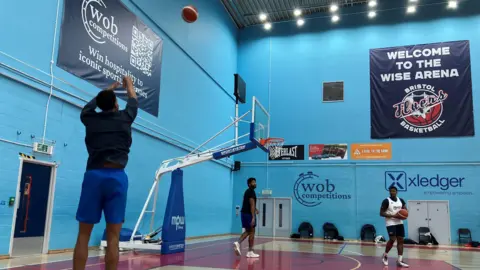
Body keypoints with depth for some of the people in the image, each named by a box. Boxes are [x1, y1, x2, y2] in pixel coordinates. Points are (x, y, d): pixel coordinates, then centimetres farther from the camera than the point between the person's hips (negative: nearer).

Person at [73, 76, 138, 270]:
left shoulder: (90, 118, 12)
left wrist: (109, 89, 51)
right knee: (113, 237, 0)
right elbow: (133, 101, 30)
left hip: (93, 175, 2)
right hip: (117, 176, -1)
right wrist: (128, 83, 50)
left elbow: (92, 103, 35)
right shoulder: (124, 117, 8)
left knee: (83, 235, 5)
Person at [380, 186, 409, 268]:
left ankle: (400, 260, 9)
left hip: (399, 223, 6)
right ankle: (385, 255, 12)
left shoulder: (401, 200, 7)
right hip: (391, 223, -6)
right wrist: (392, 215, -21)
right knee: (392, 240, -13)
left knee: (401, 240, 3)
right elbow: (381, 213, -12)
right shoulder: (386, 201, -10)